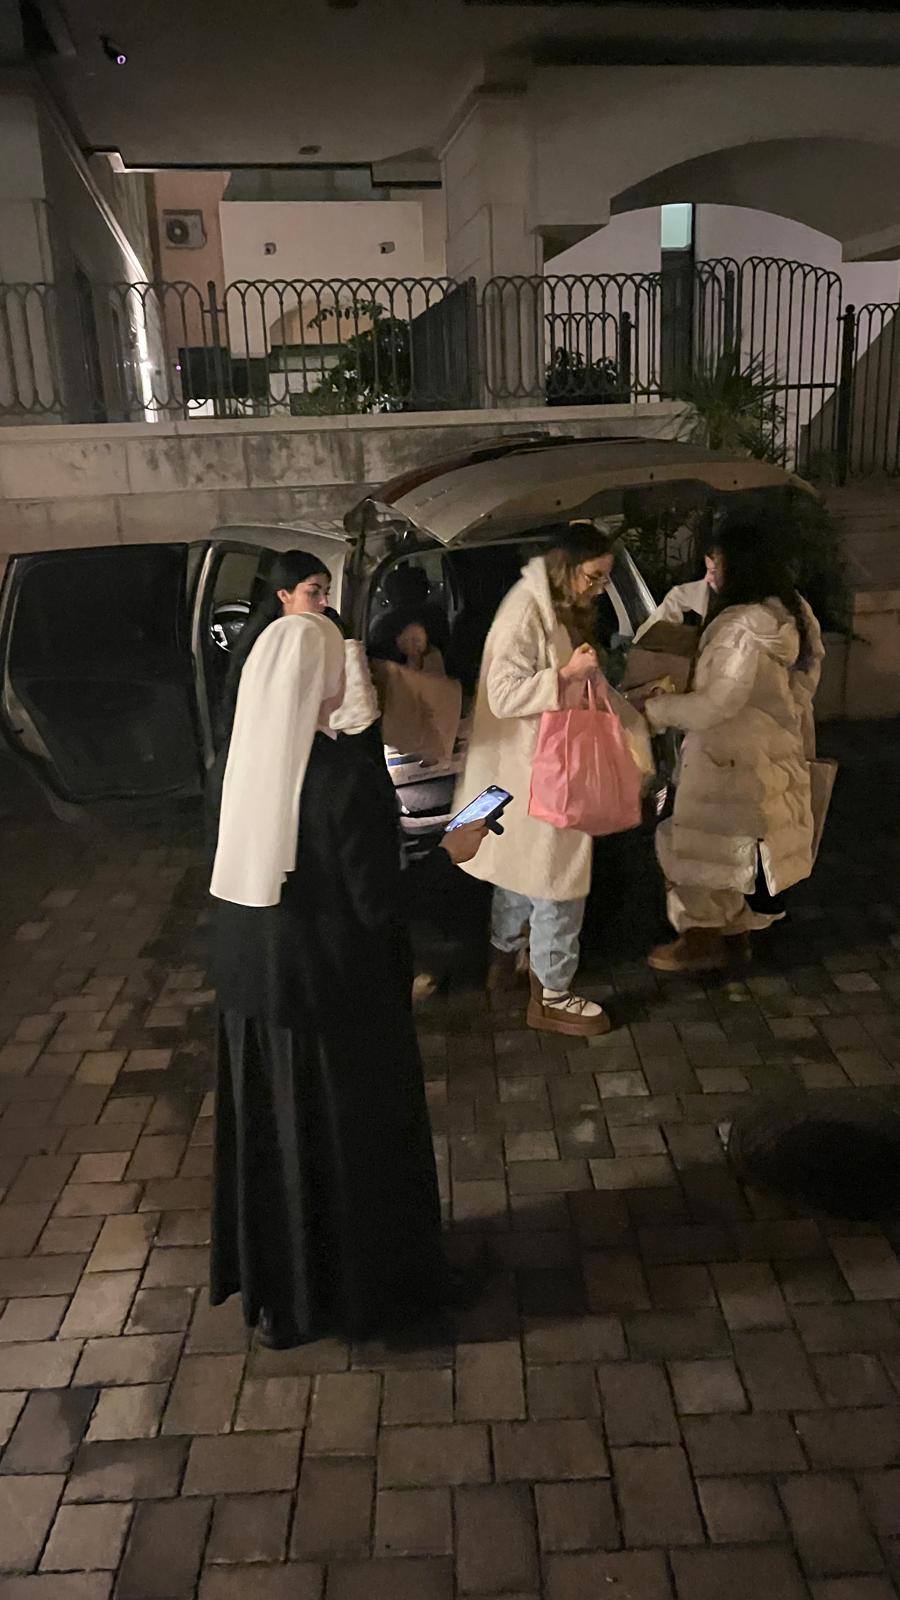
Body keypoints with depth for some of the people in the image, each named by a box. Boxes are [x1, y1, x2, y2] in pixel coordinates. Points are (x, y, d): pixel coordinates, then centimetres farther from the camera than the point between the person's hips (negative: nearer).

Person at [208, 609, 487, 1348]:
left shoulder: (245, 758, -5)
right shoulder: (345, 775, -25)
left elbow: (243, 871, 6)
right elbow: (379, 904, -21)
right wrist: (450, 853, -8)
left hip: (253, 982, 7)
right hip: (336, 988, -6)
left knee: (273, 1131, 22)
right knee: (355, 1135, 14)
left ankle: (275, 1284, 42)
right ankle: (364, 1283, 34)